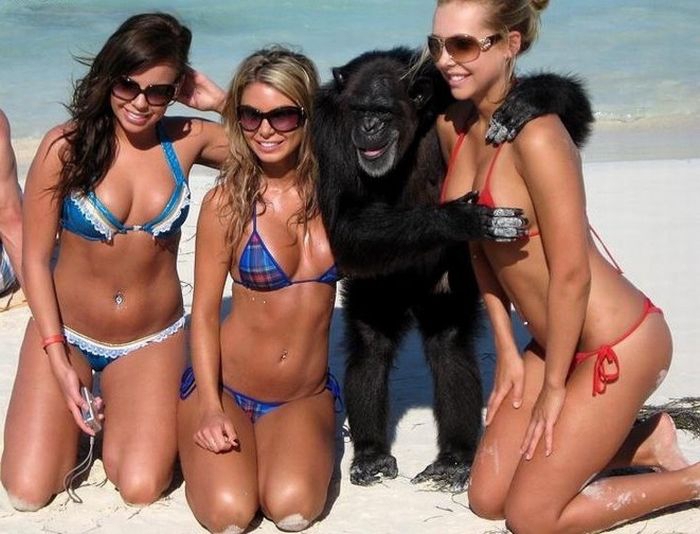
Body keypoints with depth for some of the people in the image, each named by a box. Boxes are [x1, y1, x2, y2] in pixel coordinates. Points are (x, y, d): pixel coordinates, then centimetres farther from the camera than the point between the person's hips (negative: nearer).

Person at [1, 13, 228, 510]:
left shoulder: (187, 140, -8)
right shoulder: (66, 146, -15)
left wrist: (220, 103, -16)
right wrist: (59, 361, -14)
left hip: (153, 340, 1)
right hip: (67, 332, -1)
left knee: (141, 490, -12)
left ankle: (120, 411, 20)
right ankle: (74, 411, 22)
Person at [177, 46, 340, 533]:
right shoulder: (227, 202, -11)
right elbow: (205, 312, -6)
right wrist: (211, 408, -15)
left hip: (306, 394, 1)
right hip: (226, 386, -1)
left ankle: (305, 443, 10)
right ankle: (212, 443, 10)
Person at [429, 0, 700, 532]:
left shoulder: (536, 135, -25)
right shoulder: (453, 124, 0)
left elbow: (571, 275, -22)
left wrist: (553, 387, -12)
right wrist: (507, 350, 10)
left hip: (617, 344, -8)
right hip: (556, 340, 8)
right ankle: (645, 443, 27)